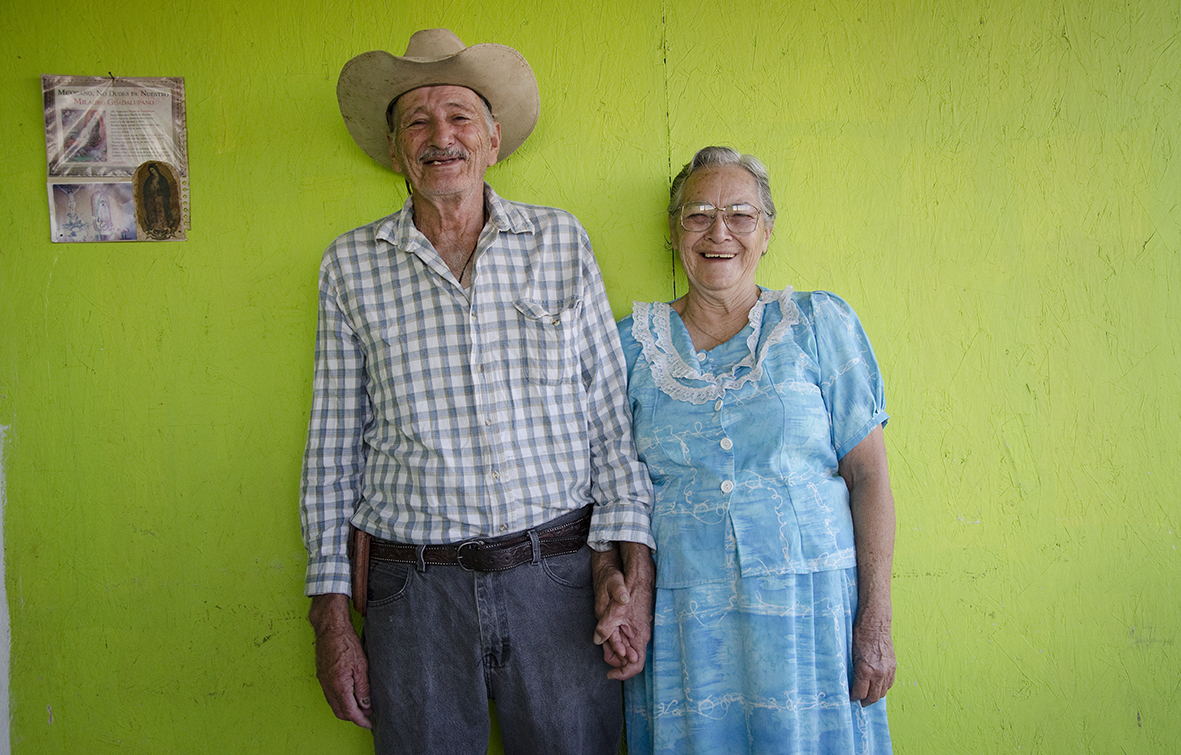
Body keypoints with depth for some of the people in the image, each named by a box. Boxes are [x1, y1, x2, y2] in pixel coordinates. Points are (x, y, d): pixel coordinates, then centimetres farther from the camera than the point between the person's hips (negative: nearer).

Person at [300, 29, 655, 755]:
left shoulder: (562, 241, 4)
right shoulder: (351, 265, 4)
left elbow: (613, 416, 4)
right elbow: (332, 449, 5)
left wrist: (628, 563, -5)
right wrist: (331, 614, 3)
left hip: (559, 581, 0)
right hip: (415, 588, 0)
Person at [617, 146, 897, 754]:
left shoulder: (819, 325, 1)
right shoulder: (633, 343, 5)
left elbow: (868, 476, -2)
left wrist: (875, 624, -7)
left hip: (809, 606, -1)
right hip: (681, 623, 1)